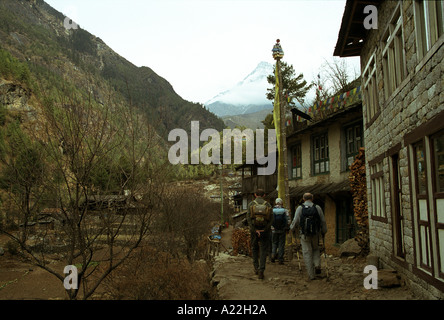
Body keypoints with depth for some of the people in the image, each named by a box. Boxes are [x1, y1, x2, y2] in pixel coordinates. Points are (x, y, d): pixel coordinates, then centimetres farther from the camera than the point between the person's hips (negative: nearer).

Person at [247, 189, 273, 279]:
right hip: (265, 231, 0)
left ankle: (256, 268, 21)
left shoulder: (251, 204, -2)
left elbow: (248, 218, -10)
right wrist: (264, 230, -8)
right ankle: (261, 270, -6)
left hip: (254, 230, 0)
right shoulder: (268, 205, 0)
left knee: (254, 249, 19)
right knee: (263, 251, 4)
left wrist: (255, 230, -11)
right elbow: (271, 219, -7)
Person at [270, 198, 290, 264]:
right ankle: (280, 259, 10)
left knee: (274, 243, 18)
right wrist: (287, 228, 6)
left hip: (274, 230, 0)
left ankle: (273, 255, 0)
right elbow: (288, 221, -7)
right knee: (281, 244, 8)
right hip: (282, 230, 0)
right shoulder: (285, 211, -3)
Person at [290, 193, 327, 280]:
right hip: (315, 234, 2)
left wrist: (291, 227, 15)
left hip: (305, 235, -1)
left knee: (307, 254, 5)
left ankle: (311, 275, 6)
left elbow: (295, 221, -6)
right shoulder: (317, 208, 0)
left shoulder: (300, 208, -4)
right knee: (316, 249, 25)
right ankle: (317, 265, 4)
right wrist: (324, 232, 18)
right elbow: (323, 221, 3)